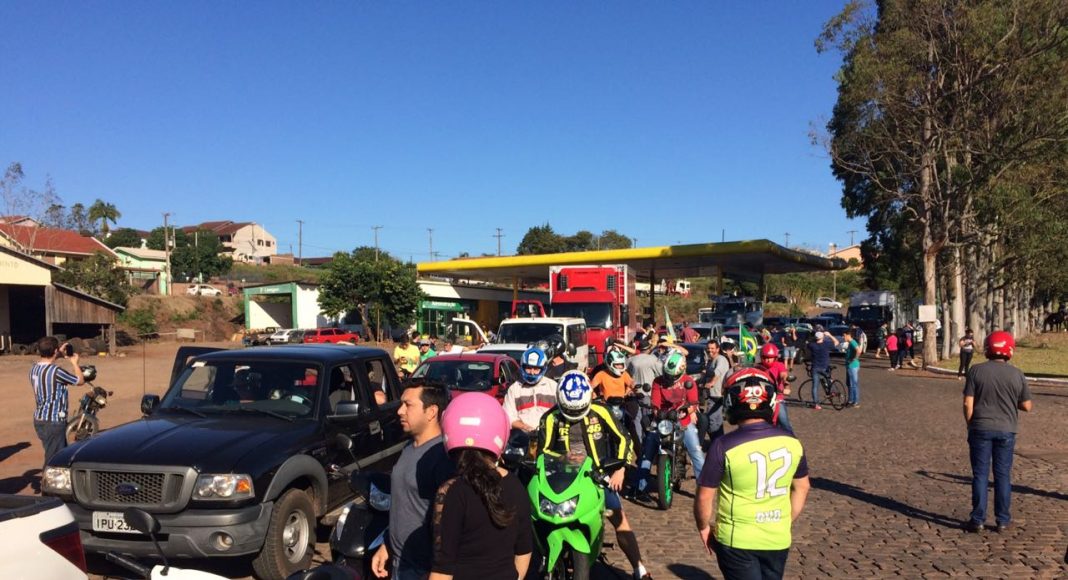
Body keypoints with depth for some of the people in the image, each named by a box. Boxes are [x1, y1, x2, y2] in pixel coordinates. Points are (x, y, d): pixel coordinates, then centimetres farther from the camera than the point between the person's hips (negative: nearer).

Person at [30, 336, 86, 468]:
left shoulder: (35, 368, 4)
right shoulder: (55, 371, -23)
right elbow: (80, 380, -10)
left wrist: (59, 355, 20)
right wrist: (74, 362, 4)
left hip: (39, 419, 10)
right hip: (53, 422, -10)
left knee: (62, 453, 21)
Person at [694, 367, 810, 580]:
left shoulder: (724, 446, -19)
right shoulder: (792, 442, -5)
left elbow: (705, 496, -12)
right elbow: (802, 488, 8)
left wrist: (703, 527, 6)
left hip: (736, 540, -4)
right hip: (778, 539, 4)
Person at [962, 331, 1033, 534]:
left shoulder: (976, 371, -7)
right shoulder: (1017, 374, -2)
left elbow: (968, 403, -8)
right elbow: (1027, 406, 2)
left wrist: (970, 425, 5)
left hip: (981, 429, -1)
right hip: (1006, 430, 1)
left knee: (980, 475, 5)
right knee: (1003, 475, 10)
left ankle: (978, 520, 8)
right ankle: (1003, 520, 16)